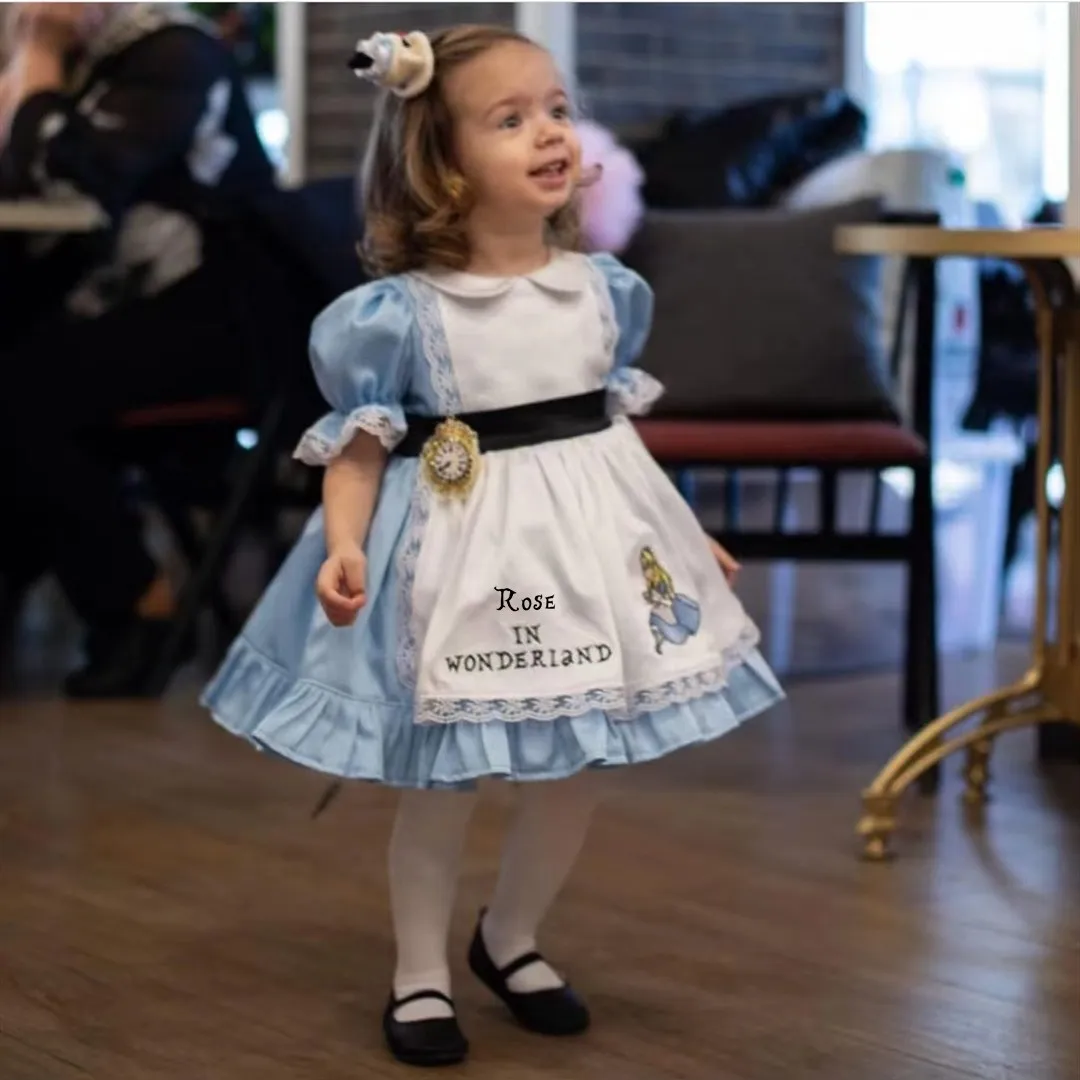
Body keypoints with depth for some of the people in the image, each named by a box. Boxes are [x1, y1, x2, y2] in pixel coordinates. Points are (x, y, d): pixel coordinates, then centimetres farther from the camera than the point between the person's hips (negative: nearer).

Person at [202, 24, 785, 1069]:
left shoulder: (603, 289, 2)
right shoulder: (400, 312, -13)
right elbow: (359, 443, -11)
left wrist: (685, 532, 17)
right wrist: (344, 547, -26)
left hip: (591, 541, 5)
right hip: (464, 552, -4)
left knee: (574, 774, 12)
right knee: (440, 782, 6)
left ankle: (510, 940, 36)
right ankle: (420, 972, 25)